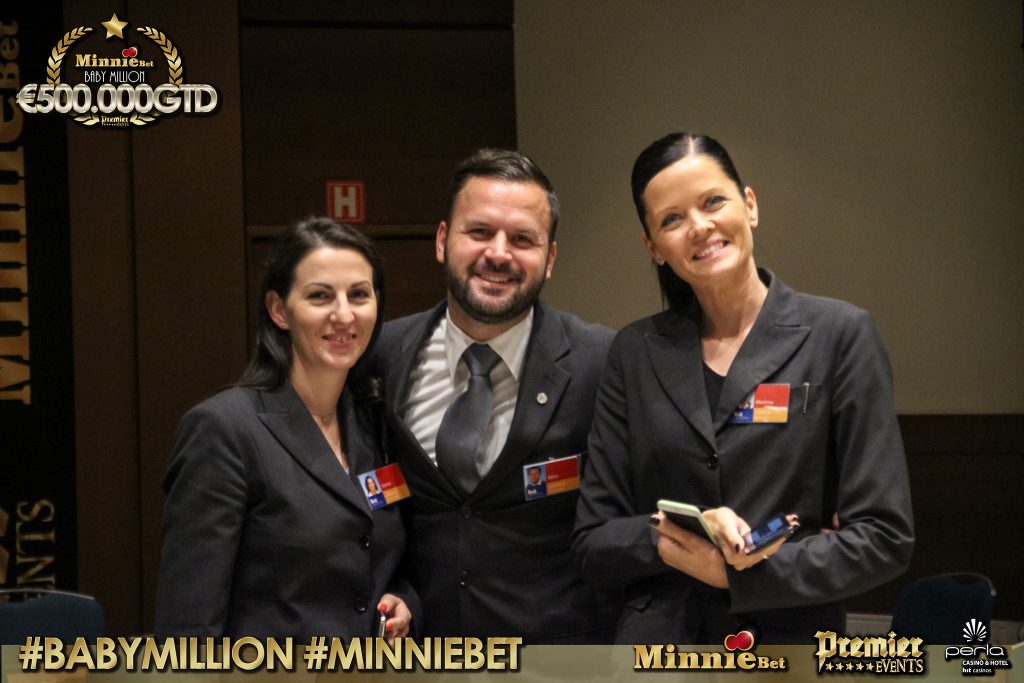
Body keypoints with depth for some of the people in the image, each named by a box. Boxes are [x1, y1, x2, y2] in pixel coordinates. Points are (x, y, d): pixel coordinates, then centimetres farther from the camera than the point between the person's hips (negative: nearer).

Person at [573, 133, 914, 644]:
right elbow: (592, 544, 1)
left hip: (793, 641, -2)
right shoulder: (634, 353, 2)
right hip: (656, 642, 2)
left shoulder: (839, 334, -6)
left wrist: (734, 574, -18)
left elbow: (884, 536, -9)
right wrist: (669, 538, -19)